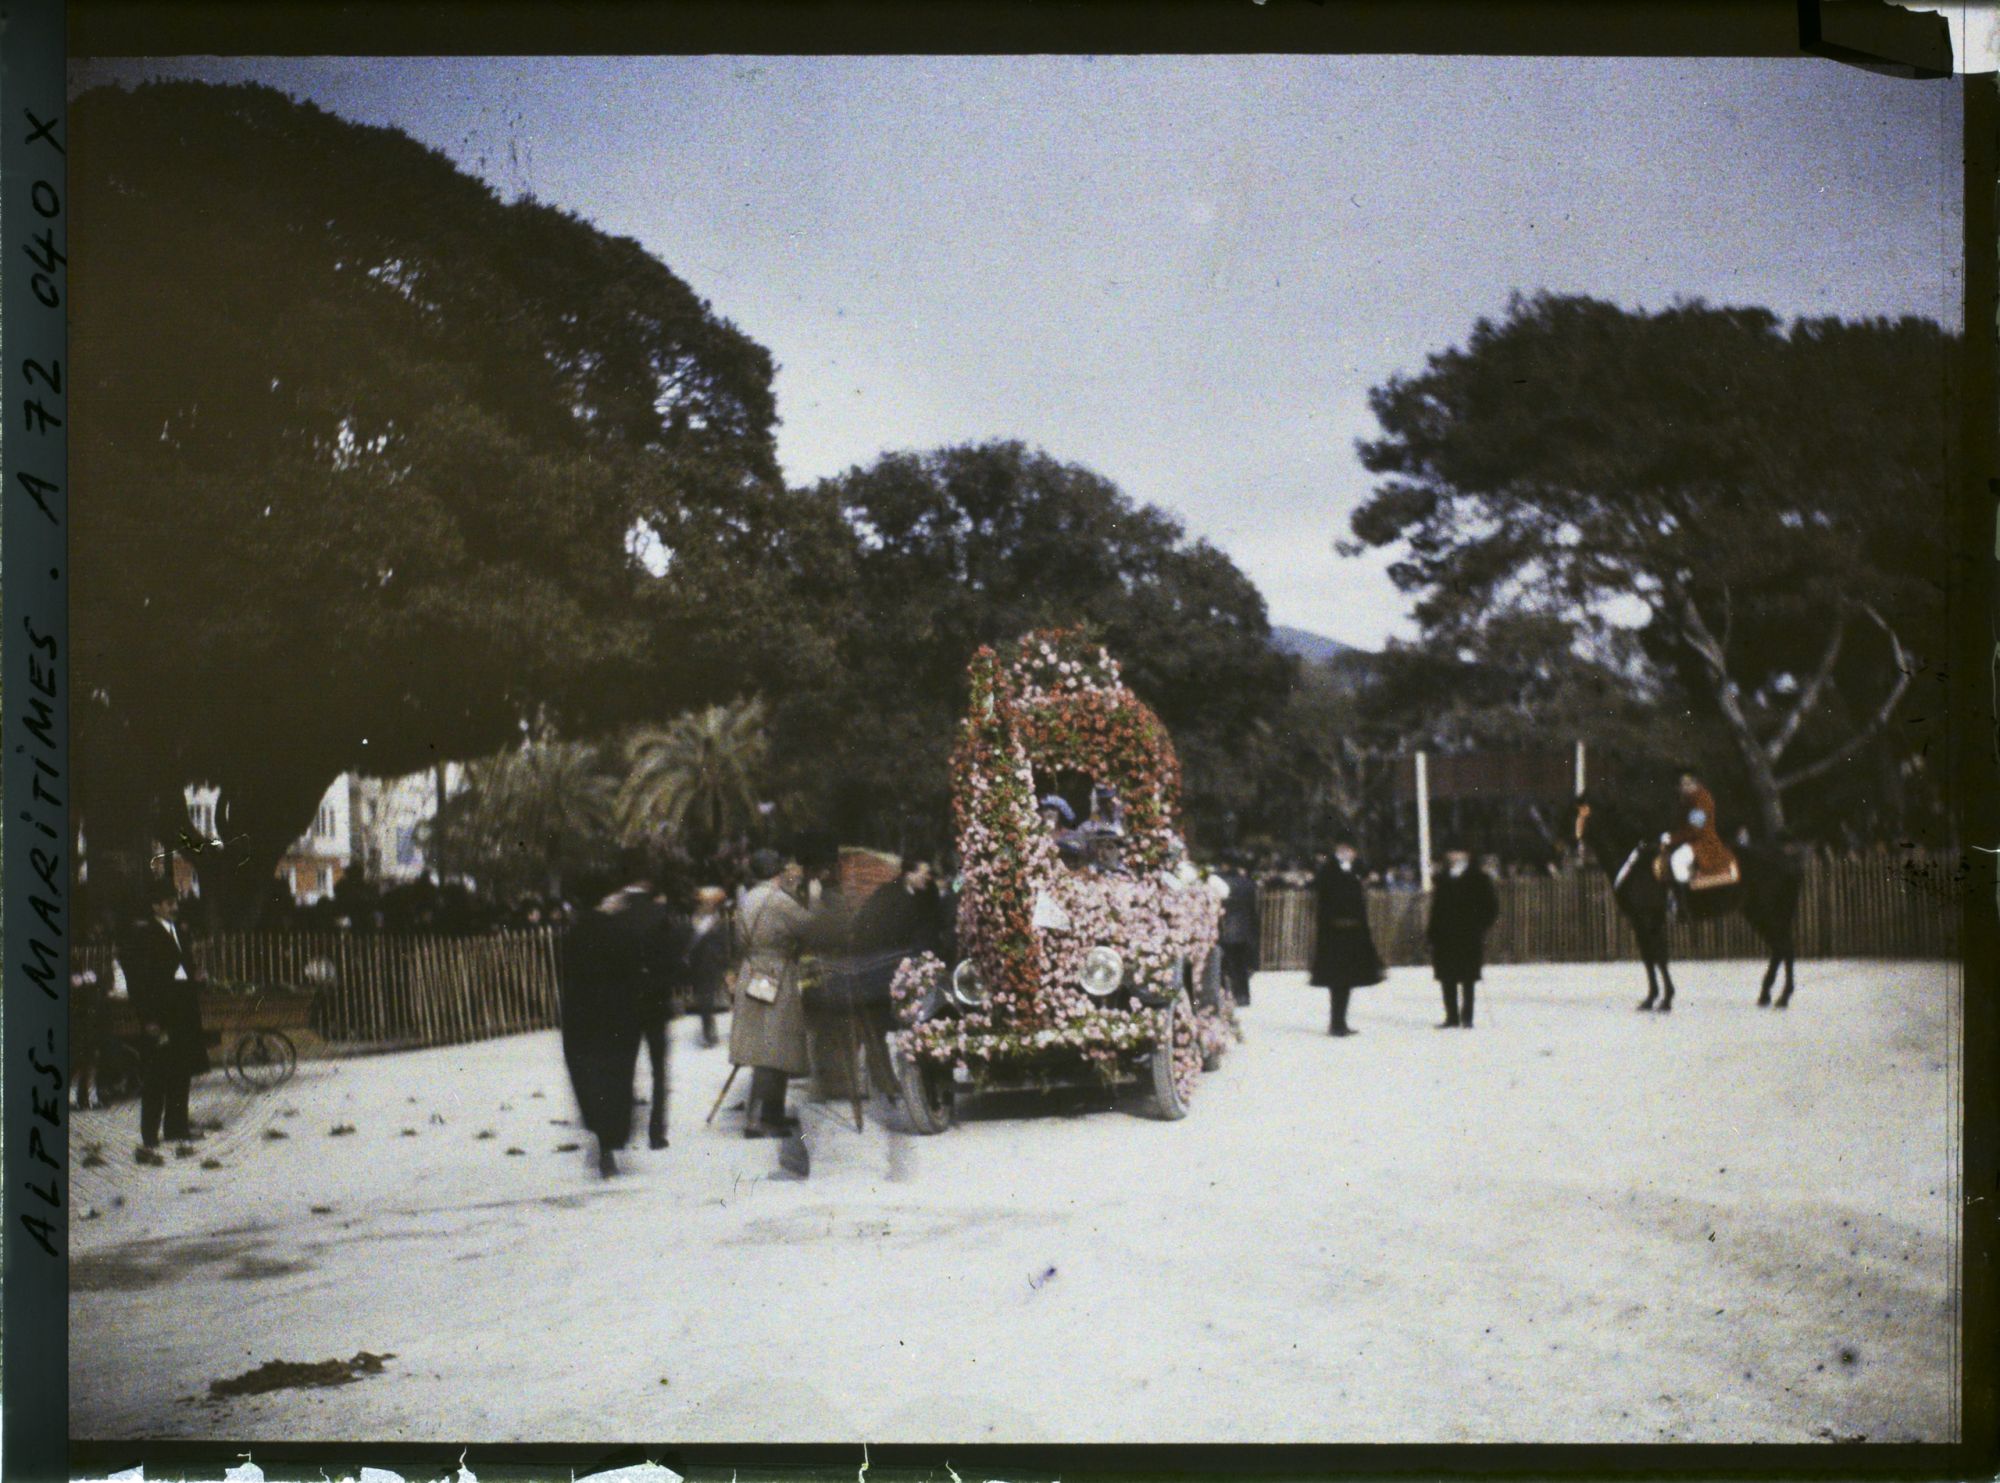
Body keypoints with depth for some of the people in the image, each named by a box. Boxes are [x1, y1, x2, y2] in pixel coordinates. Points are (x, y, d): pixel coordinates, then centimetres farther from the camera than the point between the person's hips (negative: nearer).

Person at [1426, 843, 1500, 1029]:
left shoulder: (1478, 878, 0)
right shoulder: (1442, 879, 13)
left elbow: (1492, 907, 1)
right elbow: (1436, 907, 14)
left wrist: (1480, 928, -7)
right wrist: (1431, 930, 5)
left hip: (1469, 937, -4)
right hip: (1444, 936, 4)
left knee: (1467, 979, -1)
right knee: (1447, 978, 4)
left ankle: (1466, 1017, 2)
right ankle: (1452, 1016, 10)